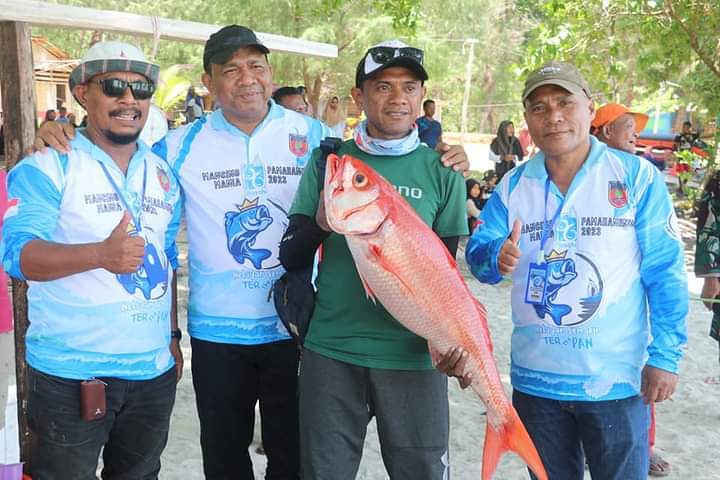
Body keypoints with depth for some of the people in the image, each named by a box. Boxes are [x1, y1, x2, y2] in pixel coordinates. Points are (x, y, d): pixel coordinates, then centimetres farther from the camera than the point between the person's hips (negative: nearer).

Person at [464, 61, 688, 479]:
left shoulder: (637, 177, -7)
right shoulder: (513, 185, 3)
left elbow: (664, 273, -7)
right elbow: (477, 253, -1)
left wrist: (666, 357, -10)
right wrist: (496, 257, -24)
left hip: (615, 380, -3)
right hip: (535, 379, 3)